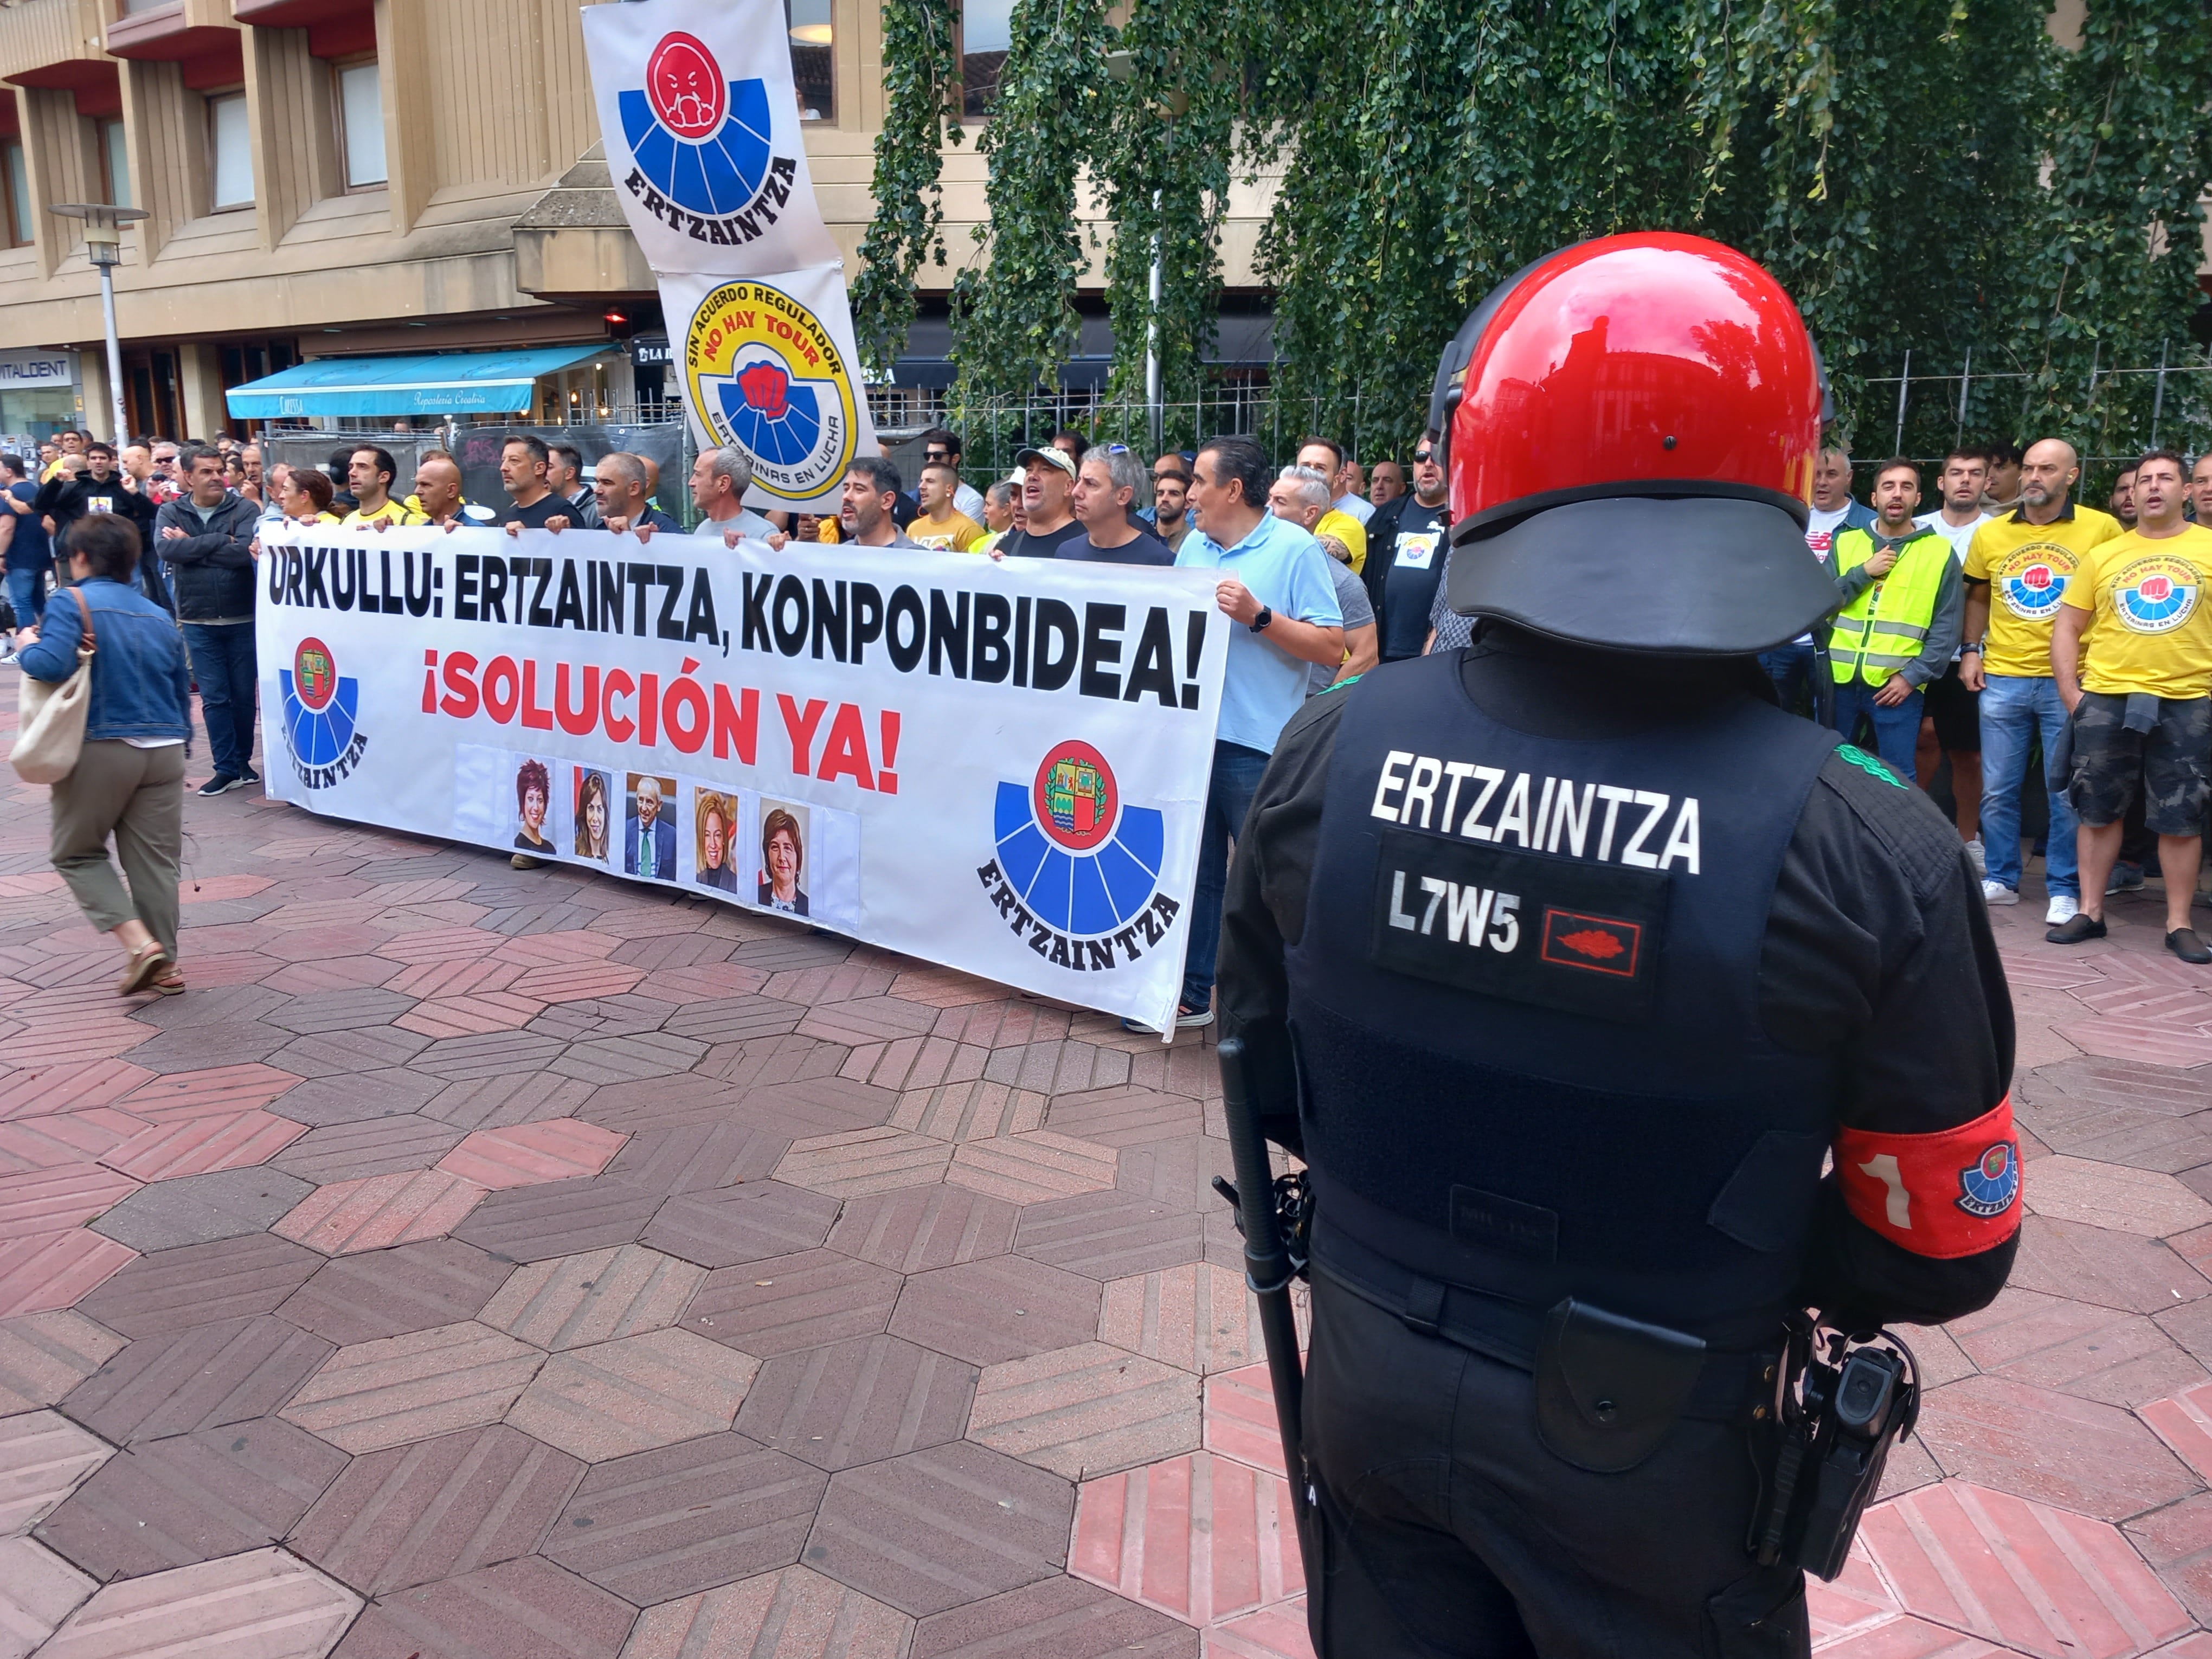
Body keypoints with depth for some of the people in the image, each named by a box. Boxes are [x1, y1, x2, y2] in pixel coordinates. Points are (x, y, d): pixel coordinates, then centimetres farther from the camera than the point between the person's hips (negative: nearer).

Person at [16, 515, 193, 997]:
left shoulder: (72, 603, -5)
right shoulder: (160, 616, 13)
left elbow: (52, 666, -19)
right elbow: (183, 694, 15)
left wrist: (26, 648, 2)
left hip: (101, 747, -5)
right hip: (165, 749, 5)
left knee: (77, 853, 11)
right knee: (154, 860, 9)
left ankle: (139, 942, -5)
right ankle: (163, 966, 12)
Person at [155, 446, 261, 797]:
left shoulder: (245, 509, -3)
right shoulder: (171, 513, 4)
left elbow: (245, 553, -19)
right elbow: (166, 549, -15)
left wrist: (191, 546, -13)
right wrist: (220, 540, -18)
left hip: (243, 619, -1)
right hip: (198, 622, 1)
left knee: (244, 695, 8)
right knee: (215, 698, 2)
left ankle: (243, 761, 23)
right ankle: (227, 768, 7)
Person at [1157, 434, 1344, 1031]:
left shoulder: (1296, 550, -7)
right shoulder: (1194, 547, 12)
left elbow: (1331, 649, -12)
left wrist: (1258, 614, -19)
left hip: (1256, 744, -6)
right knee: (1193, 870, 14)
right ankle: (1191, 993, 26)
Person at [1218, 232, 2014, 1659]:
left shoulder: (1329, 759, -17)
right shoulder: (1869, 856, -24)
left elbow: (1266, 1070, -2)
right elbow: (1942, 1251, -10)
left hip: (1372, 1382, 2)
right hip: (1650, 1457, -1)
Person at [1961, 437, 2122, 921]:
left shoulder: (2103, 529, -3)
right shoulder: (1991, 533, 6)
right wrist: (1971, 651, 8)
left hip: (2070, 680, -3)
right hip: (2002, 678, 3)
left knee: (2067, 791, 3)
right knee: (1998, 789, 9)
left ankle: (2065, 890, 13)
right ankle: (2001, 879, 22)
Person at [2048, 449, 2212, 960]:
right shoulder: (2103, 555, 7)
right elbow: (2067, 629, 9)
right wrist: (2071, 693, 0)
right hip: (2106, 702, 1)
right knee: (2098, 812, 8)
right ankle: (2090, 912, 18)